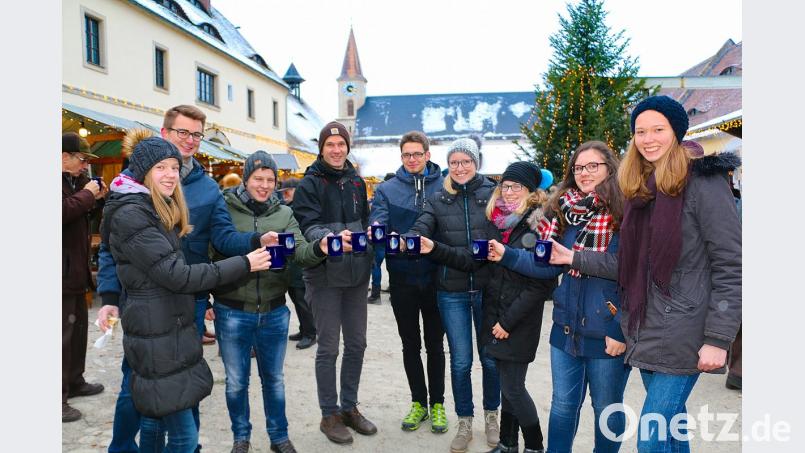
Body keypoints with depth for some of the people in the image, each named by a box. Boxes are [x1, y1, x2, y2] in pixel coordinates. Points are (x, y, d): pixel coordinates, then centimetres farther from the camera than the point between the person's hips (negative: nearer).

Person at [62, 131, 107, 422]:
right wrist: (86, 194, -17)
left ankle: (74, 382, 32)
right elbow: (64, 212, -30)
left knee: (78, 327, 18)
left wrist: (97, 199, 7)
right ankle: (59, 397, 2)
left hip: (75, 269, 10)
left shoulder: (73, 181, 16)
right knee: (63, 333, -6)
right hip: (63, 270, -10)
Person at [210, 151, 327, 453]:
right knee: (236, 380, 13)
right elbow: (215, 251, -6)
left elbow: (300, 253, -11)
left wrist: (319, 249, -32)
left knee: (274, 378, 17)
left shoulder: (284, 213, 2)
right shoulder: (225, 209, -6)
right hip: (232, 312, -2)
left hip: (274, 312, 2)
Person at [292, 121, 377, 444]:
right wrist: (331, 238, -37)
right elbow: (309, 225, -19)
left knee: (356, 344, 12)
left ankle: (349, 407, 28)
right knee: (329, 348, 2)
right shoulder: (310, 184, -6)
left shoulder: (356, 182, 11)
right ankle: (329, 415, 18)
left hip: (356, 274, 6)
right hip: (325, 276, -5)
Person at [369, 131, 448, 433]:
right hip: (402, 277, 1)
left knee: (434, 343, 12)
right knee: (410, 344, 13)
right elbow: (377, 223, -9)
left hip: (434, 277, -1)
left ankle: (437, 404, 27)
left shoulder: (444, 186, 0)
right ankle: (418, 402, 30)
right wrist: (378, 231, -31)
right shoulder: (386, 189, 3)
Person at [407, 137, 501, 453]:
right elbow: (419, 231, -11)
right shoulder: (437, 200, 3)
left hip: (487, 287, 0)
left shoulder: (492, 193, -1)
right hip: (452, 292, 1)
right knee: (461, 361, 8)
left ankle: (491, 415, 34)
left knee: (491, 357, 11)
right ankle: (464, 422, 27)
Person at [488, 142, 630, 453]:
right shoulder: (564, 210, 4)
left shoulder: (625, 212, -11)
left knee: (607, 409, 15)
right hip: (567, 328, 5)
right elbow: (547, 265, 3)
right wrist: (506, 255, -9)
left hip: (608, 333, -4)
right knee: (562, 405, 18)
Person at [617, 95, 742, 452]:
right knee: (669, 420, 17)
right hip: (645, 330, 7)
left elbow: (731, 265, -13)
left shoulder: (702, 182, -10)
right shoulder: (639, 188, 12)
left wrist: (718, 338, -16)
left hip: (682, 336, -7)